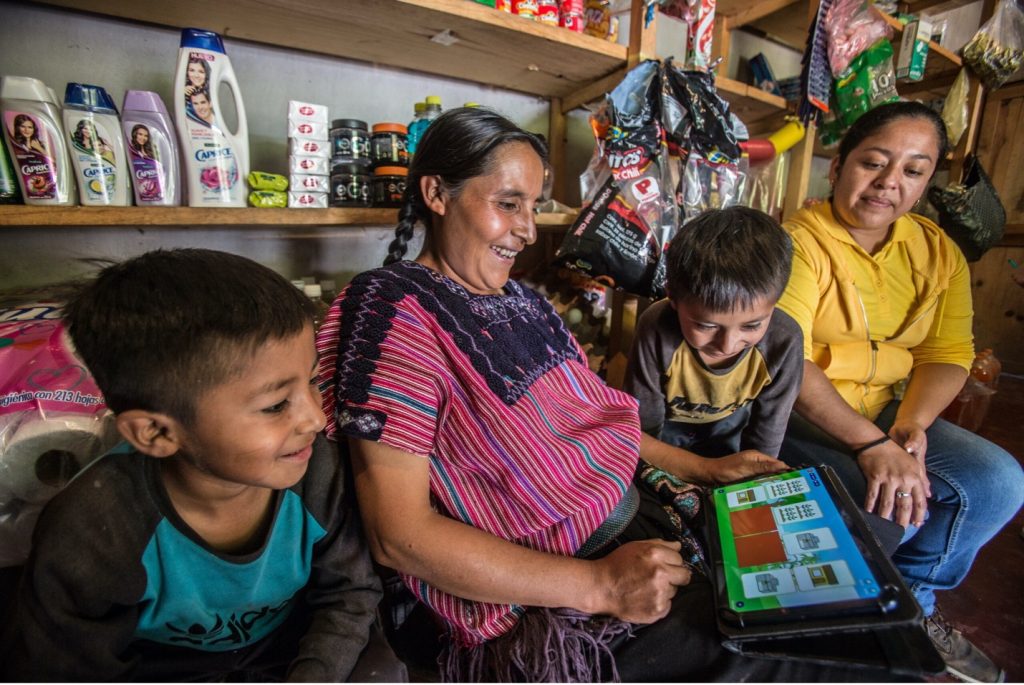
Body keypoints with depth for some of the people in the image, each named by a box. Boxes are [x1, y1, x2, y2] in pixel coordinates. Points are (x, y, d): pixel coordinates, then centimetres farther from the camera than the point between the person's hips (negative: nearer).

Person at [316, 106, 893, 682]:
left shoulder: (524, 303, 8)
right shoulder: (395, 309, -17)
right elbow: (398, 535, -20)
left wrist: (701, 468, 8)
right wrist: (598, 586, -23)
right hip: (548, 602, -7)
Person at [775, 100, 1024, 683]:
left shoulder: (938, 253, 8)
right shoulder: (799, 243, -15)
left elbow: (947, 354, 4)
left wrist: (912, 421, -15)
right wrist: (873, 444, -29)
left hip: (884, 411, 7)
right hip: (799, 415, -7)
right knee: (897, 504, -24)